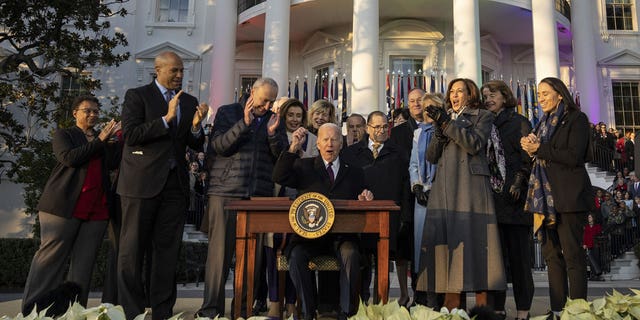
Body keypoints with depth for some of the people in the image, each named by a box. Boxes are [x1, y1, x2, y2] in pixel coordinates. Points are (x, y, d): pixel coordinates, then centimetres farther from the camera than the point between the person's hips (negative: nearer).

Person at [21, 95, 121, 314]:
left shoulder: (104, 141, 21)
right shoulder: (63, 135, 11)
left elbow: (113, 162, 4)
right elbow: (69, 158, -9)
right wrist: (99, 141, -7)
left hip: (97, 210, 4)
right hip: (65, 206, -3)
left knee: (84, 264, 1)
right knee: (50, 258, -2)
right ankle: (31, 311, 5)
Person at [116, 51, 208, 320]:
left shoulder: (190, 102, 13)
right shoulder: (137, 96, 1)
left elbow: (196, 146, 11)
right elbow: (130, 135, -12)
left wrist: (196, 126, -9)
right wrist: (166, 118, -18)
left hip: (175, 183, 4)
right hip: (142, 181, -4)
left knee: (168, 249, 7)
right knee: (133, 248, 3)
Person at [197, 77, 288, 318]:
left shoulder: (273, 120, 15)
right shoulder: (227, 113, 8)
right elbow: (218, 146, -5)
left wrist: (273, 134, -8)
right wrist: (244, 123, -14)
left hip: (260, 196, 3)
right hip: (226, 192, -2)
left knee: (252, 255, 3)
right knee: (219, 252, -2)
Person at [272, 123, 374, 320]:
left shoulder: (354, 173, 17)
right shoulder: (304, 167, 14)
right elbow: (279, 178, -4)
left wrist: (364, 199, -9)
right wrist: (294, 147, -11)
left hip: (342, 236, 0)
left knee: (351, 254, -31)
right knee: (296, 256, -29)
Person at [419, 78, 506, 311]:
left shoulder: (483, 116, 12)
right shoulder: (444, 118, 24)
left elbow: (475, 144, -7)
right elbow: (431, 157, 15)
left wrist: (447, 123, -9)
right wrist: (439, 132, -2)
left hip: (471, 185, -4)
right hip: (444, 188, 4)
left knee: (473, 238, -9)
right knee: (446, 239, -5)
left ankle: (481, 306, -4)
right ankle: (451, 306, -3)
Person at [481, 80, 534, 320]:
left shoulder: (518, 122, 4)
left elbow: (527, 158, -3)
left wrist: (517, 184, -15)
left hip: (513, 196, -5)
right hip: (491, 196, 5)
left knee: (518, 253, -1)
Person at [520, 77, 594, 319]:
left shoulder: (576, 119, 0)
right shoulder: (543, 123, 20)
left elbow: (574, 156, -12)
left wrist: (540, 149, -11)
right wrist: (529, 145, -2)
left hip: (568, 195, -7)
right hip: (545, 195, 7)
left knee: (572, 253, -5)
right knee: (551, 253, 6)